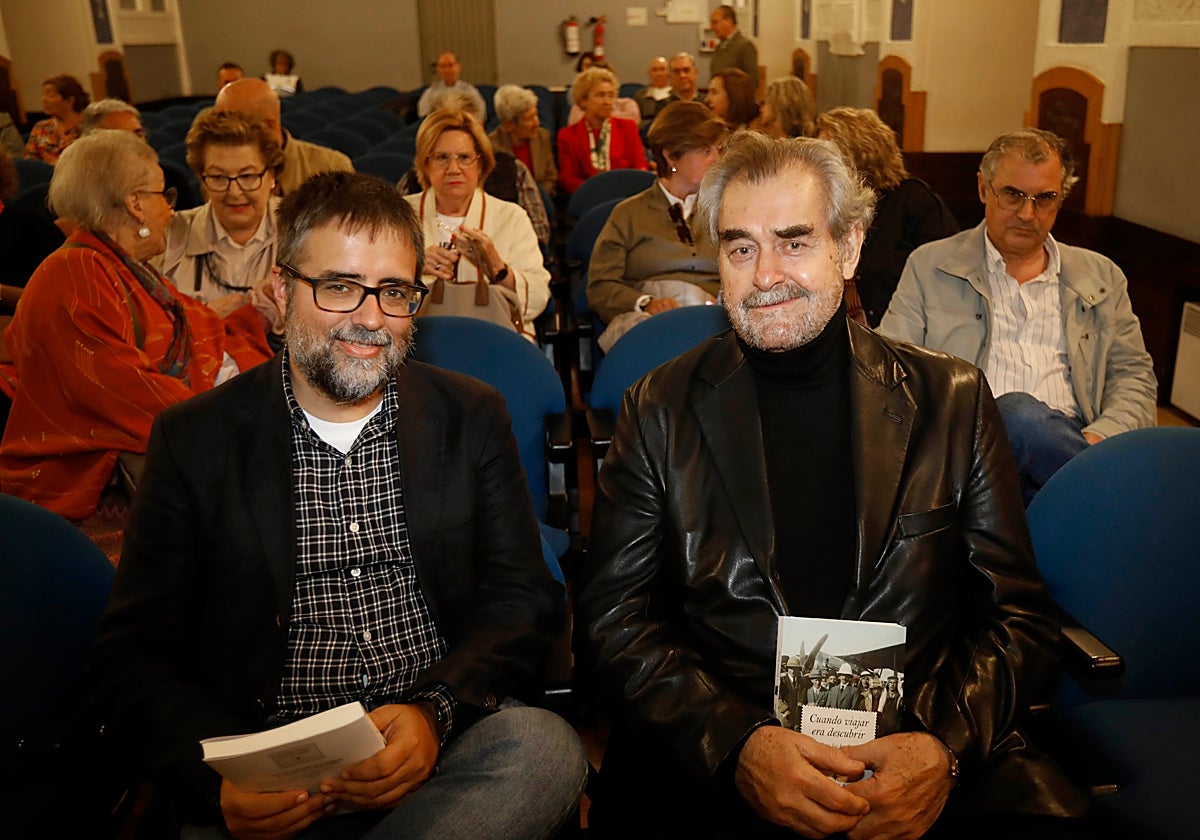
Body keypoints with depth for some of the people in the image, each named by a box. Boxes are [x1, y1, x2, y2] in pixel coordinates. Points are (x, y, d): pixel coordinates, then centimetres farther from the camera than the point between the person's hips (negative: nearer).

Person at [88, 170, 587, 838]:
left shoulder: (473, 419, 5)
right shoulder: (194, 439, 3)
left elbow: (524, 600, 2)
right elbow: (136, 654, 2)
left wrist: (434, 711, -17)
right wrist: (220, 777, -17)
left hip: (438, 757, 2)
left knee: (547, 745, -28)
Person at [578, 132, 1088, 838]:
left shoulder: (952, 400, 6)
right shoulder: (661, 411, 4)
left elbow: (1016, 616, 6)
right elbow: (615, 620, 0)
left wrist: (944, 746, -12)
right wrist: (737, 744, -15)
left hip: (922, 741, 2)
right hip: (711, 762, -1)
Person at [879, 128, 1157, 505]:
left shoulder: (1101, 276, 22)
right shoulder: (929, 266, 14)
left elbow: (1134, 375, 20)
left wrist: (1101, 438, -4)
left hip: (1068, 441, 2)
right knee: (1019, 414, -36)